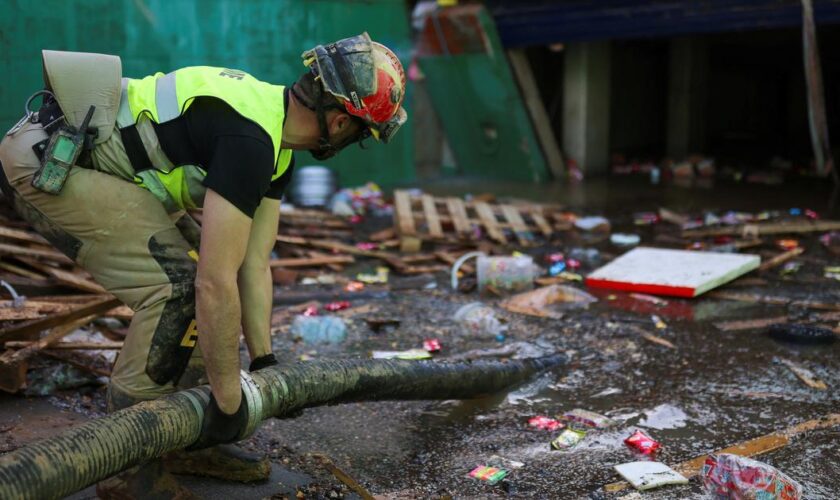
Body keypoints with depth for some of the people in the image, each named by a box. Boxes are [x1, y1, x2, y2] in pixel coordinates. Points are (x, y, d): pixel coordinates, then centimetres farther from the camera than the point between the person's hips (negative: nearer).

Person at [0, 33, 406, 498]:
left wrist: (264, 362, 10)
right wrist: (228, 398, -17)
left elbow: (254, 264, 8)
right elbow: (216, 284, -28)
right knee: (179, 285, -17)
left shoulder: (275, 141, 5)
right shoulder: (250, 140, -26)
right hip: (47, 162, -10)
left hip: (81, 156, 10)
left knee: (200, 266, 8)